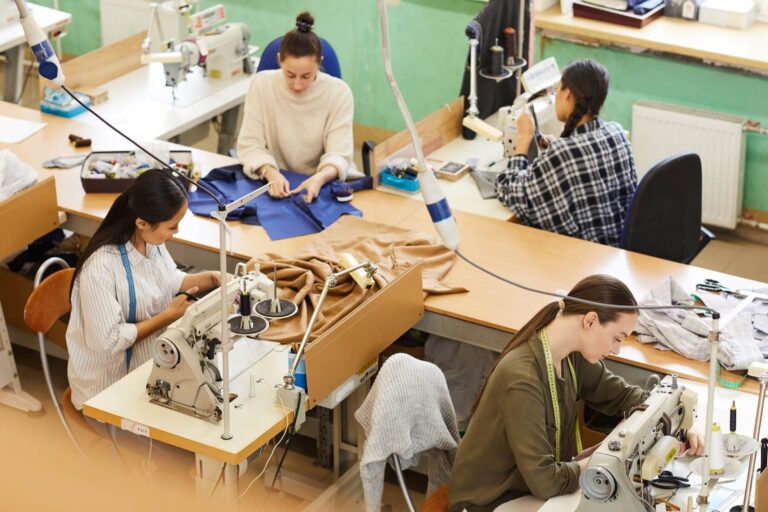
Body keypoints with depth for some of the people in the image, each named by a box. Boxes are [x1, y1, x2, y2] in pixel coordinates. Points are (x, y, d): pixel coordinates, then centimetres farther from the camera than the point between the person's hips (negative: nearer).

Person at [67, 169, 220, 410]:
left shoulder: (151, 241, -7)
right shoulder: (101, 268, -29)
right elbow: (107, 342, -26)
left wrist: (213, 278, -2)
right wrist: (168, 316, -20)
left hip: (150, 362, 7)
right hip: (109, 386, -7)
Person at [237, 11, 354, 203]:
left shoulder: (339, 92, -9)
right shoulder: (262, 84, -7)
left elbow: (339, 154, -13)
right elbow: (249, 145, -9)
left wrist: (319, 178, -33)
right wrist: (270, 173, -28)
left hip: (319, 186, 0)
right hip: (274, 182, 0)